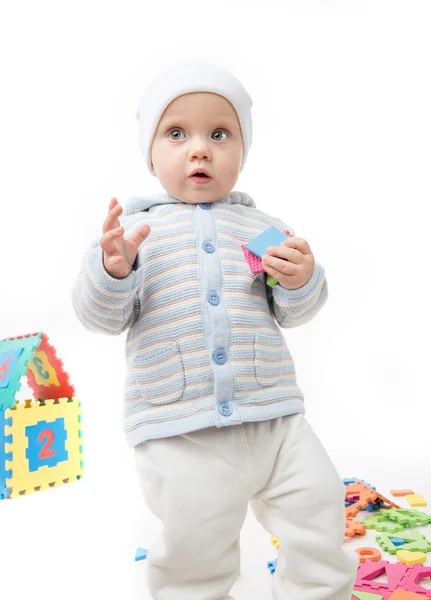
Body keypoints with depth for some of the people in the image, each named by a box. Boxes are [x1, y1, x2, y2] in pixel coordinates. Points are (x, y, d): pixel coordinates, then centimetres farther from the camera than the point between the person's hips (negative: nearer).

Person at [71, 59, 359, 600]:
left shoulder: (261, 226, 9)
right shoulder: (134, 226, 3)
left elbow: (293, 314, 12)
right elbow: (101, 316, 0)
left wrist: (301, 281, -10)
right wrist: (111, 270, -20)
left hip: (273, 418, 3)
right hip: (179, 433, -2)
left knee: (319, 516, 8)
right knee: (195, 555, 4)